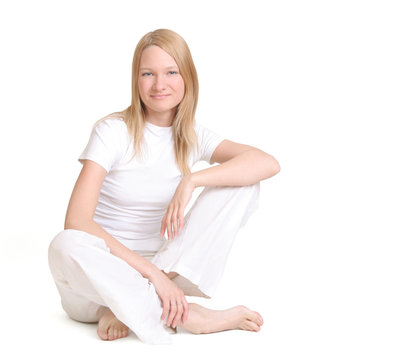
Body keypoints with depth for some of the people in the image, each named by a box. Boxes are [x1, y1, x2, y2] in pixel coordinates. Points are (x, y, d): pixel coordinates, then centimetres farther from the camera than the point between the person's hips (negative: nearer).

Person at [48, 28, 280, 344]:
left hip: (157, 268, 3)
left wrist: (192, 180, -27)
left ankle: (133, 310, -22)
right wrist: (151, 272, -27)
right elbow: (77, 221, -21)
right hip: (100, 281, -3)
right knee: (66, 246, -38)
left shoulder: (192, 136, 2)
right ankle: (192, 317, -26)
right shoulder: (113, 131, -10)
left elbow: (269, 163, -14)